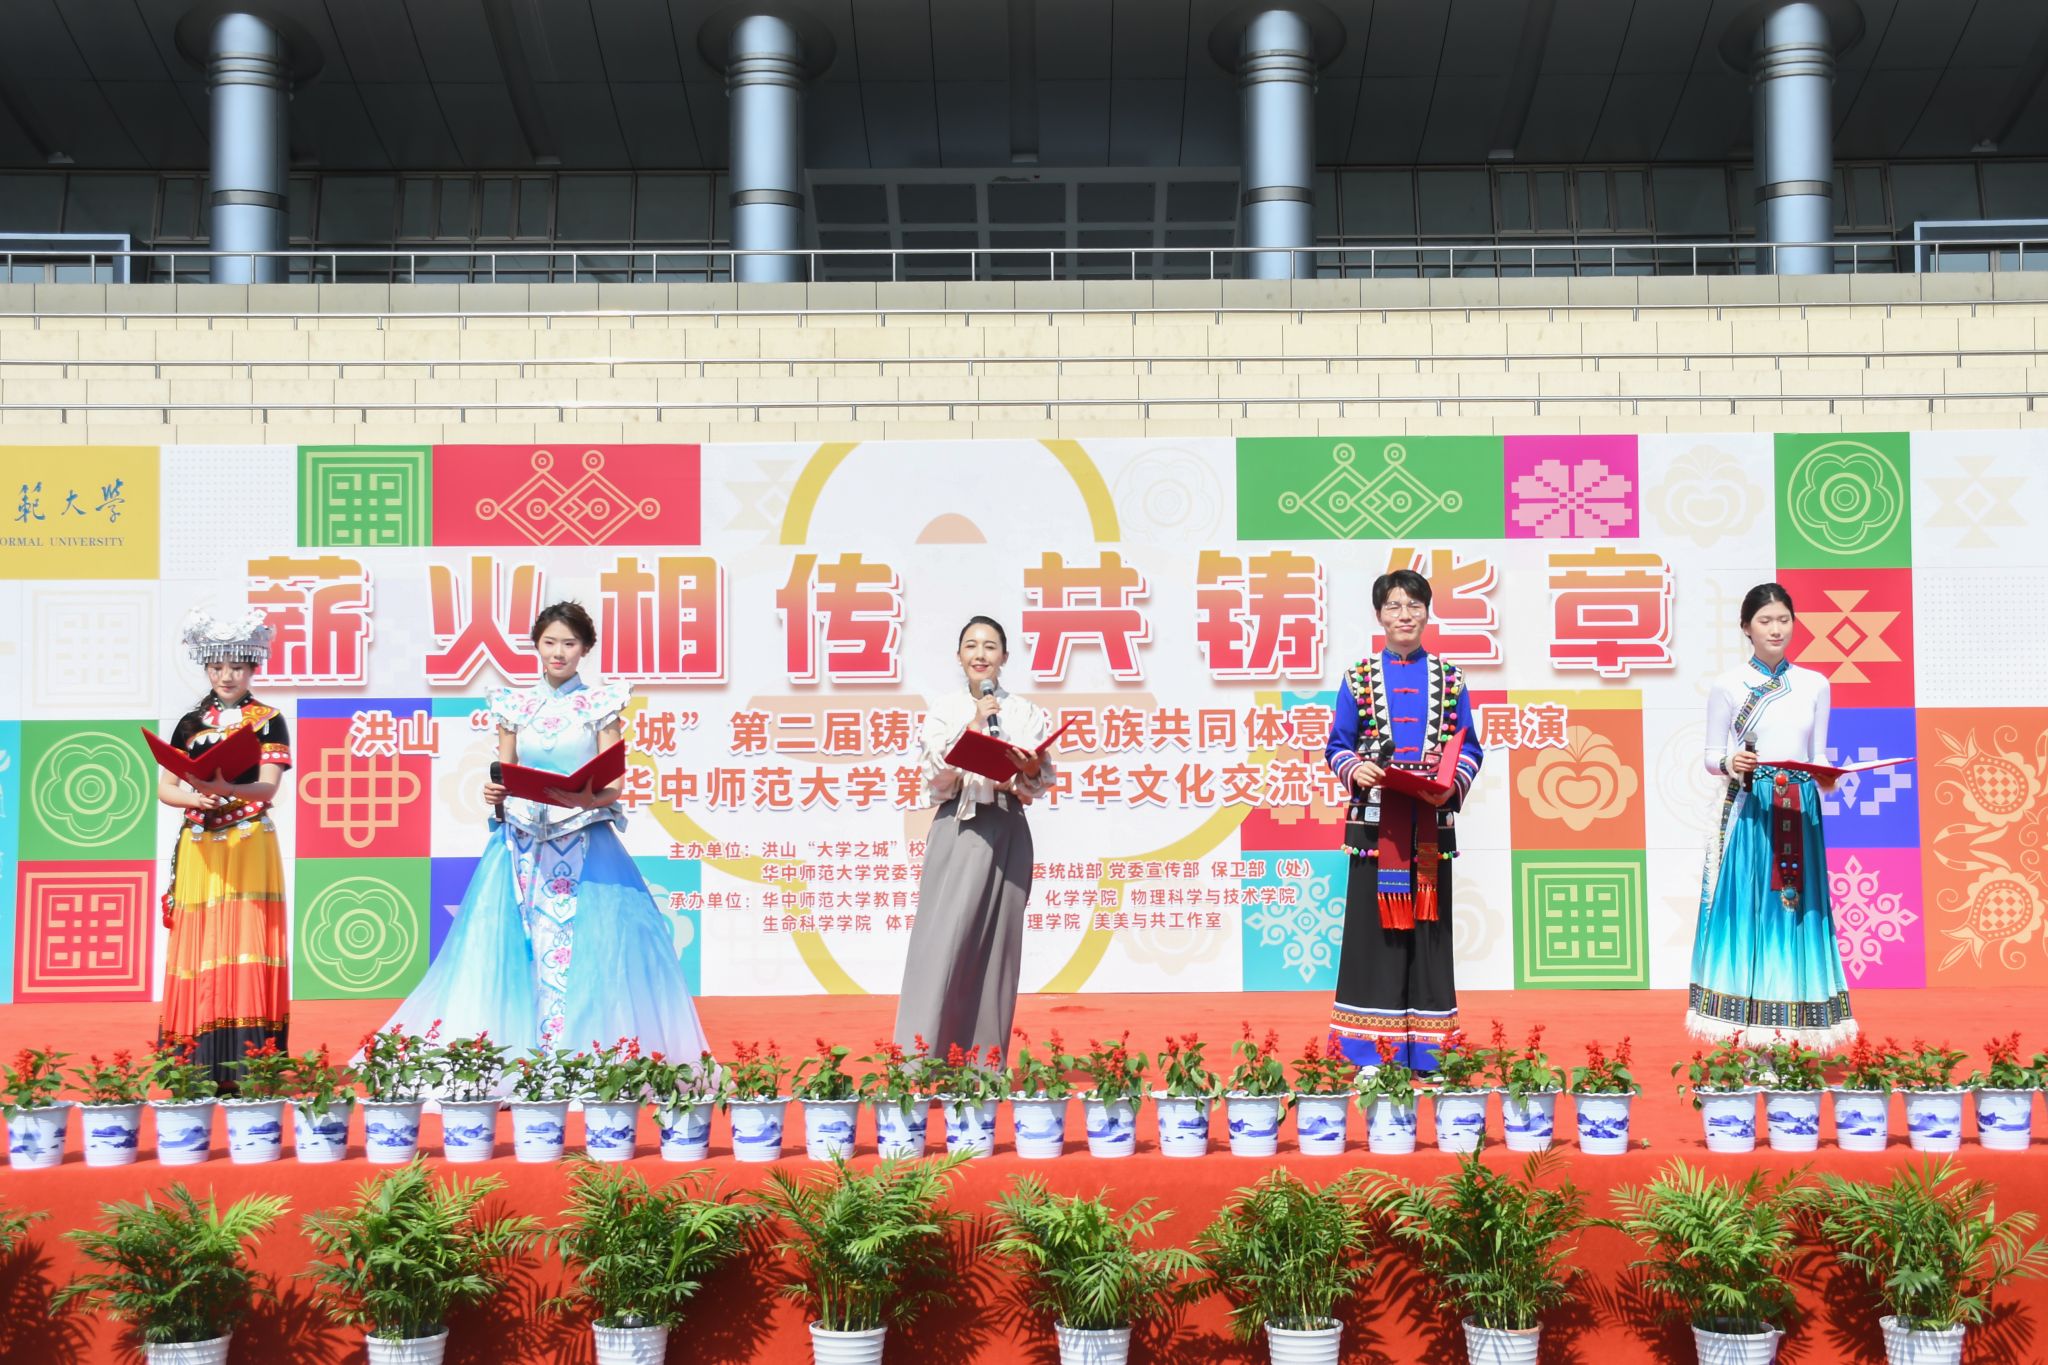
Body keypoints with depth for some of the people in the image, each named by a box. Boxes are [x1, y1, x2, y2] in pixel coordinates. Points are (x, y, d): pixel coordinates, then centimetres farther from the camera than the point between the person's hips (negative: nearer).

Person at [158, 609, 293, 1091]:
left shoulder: (268, 721, 3)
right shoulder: (190, 724, 13)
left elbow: (268, 787, -9)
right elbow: (164, 788, 9)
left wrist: (225, 788, -29)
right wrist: (195, 797, -12)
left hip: (250, 848, -3)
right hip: (198, 849, 4)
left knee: (244, 949, -9)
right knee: (199, 951, 0)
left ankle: (246, 1068, -10)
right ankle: (199, 1068, 2)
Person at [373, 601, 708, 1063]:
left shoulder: (600, 705, 3)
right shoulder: (514, 705, 11)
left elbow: (613, 787, -2)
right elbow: (503, 778, 13)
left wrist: (588, 799, -22)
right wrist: (494, 795, -10)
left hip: (583, 847, -3)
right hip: (522, 845, 3)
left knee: (582, 949, -9)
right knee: (514, 948, -2)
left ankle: (579, 1059, -5)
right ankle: (513, 1054, 3)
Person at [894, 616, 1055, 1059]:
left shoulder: (1024, 713, 9)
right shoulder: (944, 708, 6)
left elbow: (1040, 783, 9)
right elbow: (935, 774, -4)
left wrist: (1030, 771, -13)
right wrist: (972, 727, -11)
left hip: (1006, 834, 2)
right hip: (957, 830, -2)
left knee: (997, 941, 2)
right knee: (943, 937, -10)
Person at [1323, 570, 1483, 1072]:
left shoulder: (1448, 677, 9)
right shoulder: (1359, 676, 7)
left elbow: (1468, 747, 8)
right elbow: (1338, 745, 6)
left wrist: (1454, 781, -12)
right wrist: (1355, 768, -15)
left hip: (1431, 825, 1)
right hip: (1376, 820, -1)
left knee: (1428, 927, 3)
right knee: (1373, 925, -1)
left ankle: (1425, 1047, 8)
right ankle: (1370, 1045, 3)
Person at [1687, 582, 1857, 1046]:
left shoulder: (1814, 685, 10)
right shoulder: (1727, 686, 3)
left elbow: (1818, 755, 11)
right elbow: (1711, 756, 4)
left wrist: (1825, 778, -11)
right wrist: (1730, 763, -18)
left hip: (1800, 812, 2)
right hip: (1747, 809, -2)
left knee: (1798, 906, 1)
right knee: (1745, 906, -4)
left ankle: (1794, 1022, 7)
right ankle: (1741, 1025, -1)